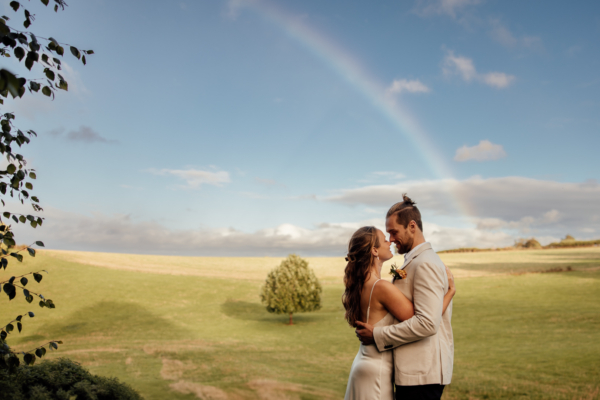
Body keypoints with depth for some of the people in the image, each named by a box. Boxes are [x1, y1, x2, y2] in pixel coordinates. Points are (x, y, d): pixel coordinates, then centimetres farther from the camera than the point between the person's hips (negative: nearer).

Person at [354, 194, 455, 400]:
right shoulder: (416, 261, 16)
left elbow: (427, 323, -25)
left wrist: (377, 334, -18)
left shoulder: (425, 264, -16)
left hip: (421, 374, -10)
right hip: (420, 369, 10)